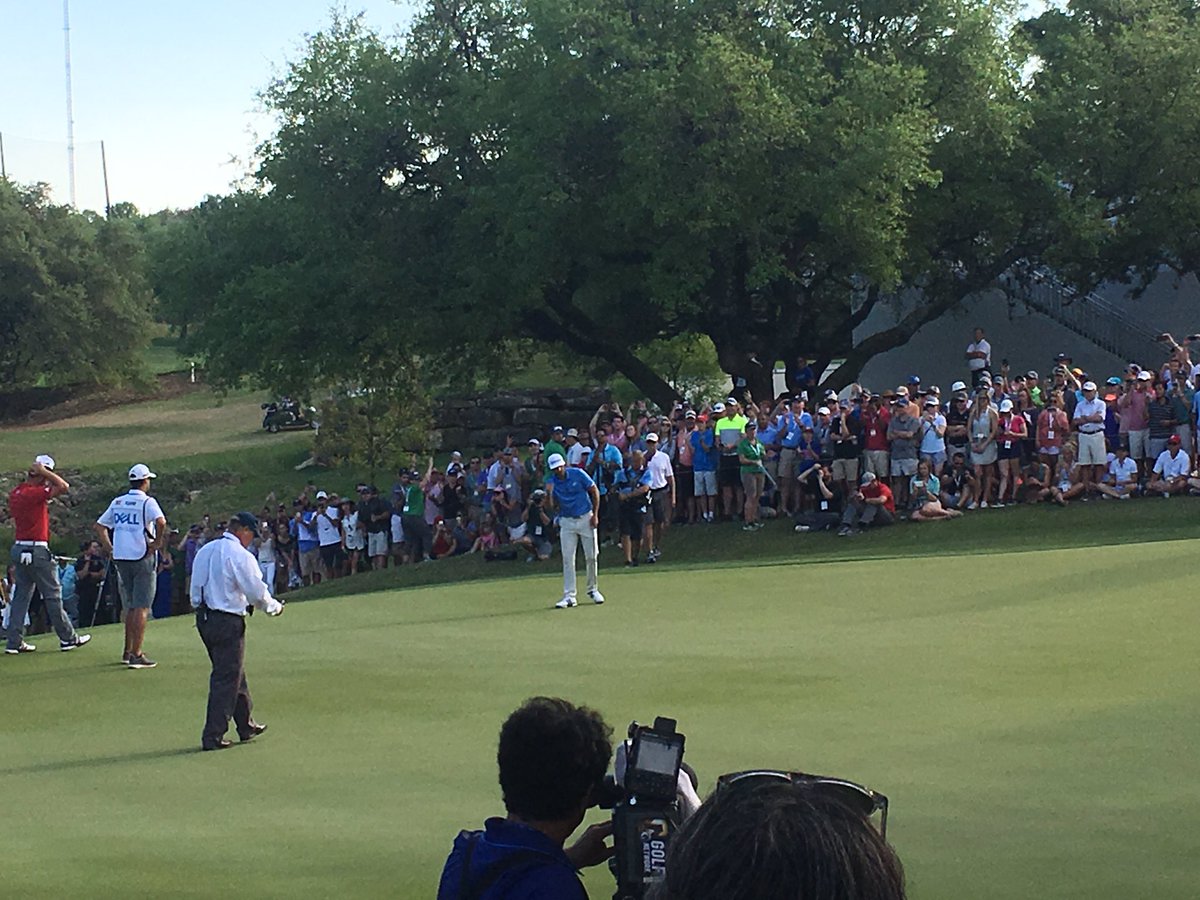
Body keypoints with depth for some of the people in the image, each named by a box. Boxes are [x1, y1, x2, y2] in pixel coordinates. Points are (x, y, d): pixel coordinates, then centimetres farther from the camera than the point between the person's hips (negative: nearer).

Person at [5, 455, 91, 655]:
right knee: (53, 594, 1)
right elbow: (64, 487, -24)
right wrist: (44, 471, -13)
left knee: (21, 595, 9)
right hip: (37, 550, -8)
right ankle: (68, 637, 8)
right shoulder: (34, 493, -18)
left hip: (18, 548, 8)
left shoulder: (16, 492, 7)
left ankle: (14, 641, 7)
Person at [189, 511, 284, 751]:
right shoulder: (240, 556, -14)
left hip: (203, 616, 8)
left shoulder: (205, 551, 10)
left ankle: (246, 725, 30)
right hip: (228, 621, -8)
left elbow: (196, 586, 13)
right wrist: (275, 607, 6)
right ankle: (212, 736, -2)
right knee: (226, 679, -2)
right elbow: (257, 592, -10)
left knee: (234, 673, 20)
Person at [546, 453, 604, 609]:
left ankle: (593, 589, 21)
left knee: (591, 556, 3)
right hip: (566, 522, 1)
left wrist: (595, 514, -5)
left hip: (586, 519, -1)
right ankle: (569, 596, -6)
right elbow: (553, 506, -4)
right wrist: (550, 493, -23)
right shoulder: (551, 482, -3)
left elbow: (595, 491, -1)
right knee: (568, 559, -6)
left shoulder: (578, 474, -8)